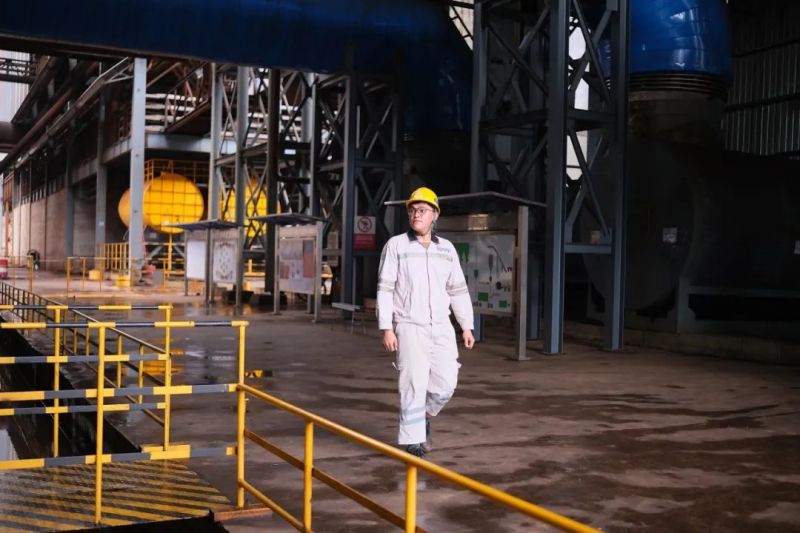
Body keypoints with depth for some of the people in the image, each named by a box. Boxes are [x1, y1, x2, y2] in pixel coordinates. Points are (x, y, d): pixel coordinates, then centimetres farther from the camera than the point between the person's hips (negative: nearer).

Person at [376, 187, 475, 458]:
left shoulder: (447, 249, 9)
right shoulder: (396, 245, -3)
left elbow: (458, 290, 12)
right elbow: (385, 289, -5)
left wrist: (467, 327, 8)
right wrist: (387, 329, -12)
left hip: (442, 328, 4)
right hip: (409, 327, -4)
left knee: (446, 383, 1)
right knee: (414, 384, -5)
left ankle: (424, 416, 29)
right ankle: (412, 440, 7)